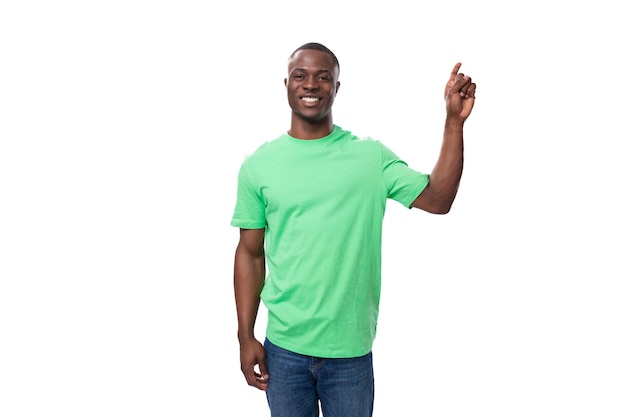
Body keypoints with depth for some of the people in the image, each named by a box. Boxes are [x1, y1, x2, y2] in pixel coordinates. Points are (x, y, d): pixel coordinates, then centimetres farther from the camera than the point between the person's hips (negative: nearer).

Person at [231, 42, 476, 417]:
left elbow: (437, 199, -8)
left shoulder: (371, 156, -2)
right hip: (283, 347, 1)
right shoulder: (258, 165, -1)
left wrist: (454, 122, -14)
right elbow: (250, 253, 3)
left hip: (351, 347, 0)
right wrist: (246, 336, 1)